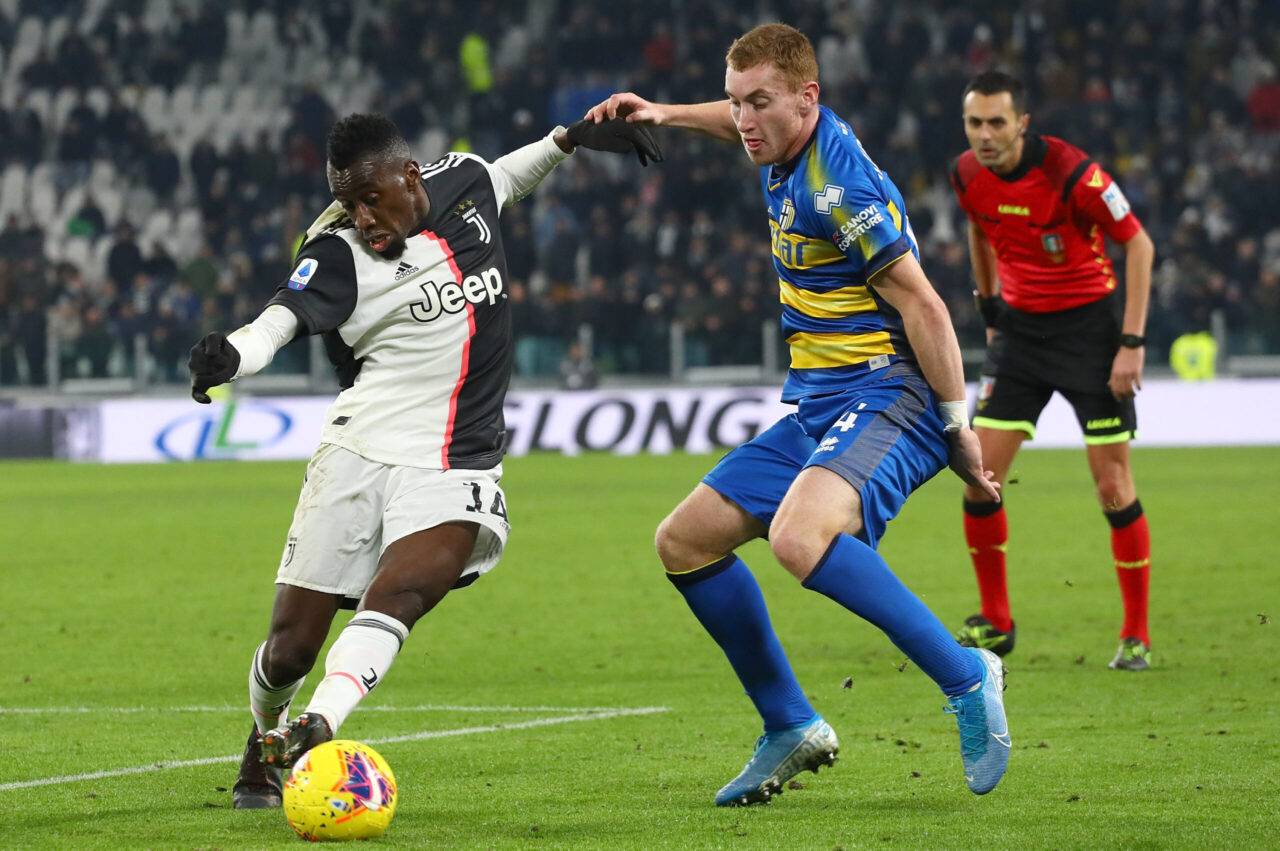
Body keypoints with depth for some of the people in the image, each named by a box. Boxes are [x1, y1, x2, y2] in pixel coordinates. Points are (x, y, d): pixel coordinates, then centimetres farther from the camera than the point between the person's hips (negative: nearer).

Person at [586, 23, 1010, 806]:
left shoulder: (838, 184, -20)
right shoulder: (791, 149, 7)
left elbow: (923, 307, -18)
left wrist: (959, 427, -17)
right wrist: (668, 115, 27)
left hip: (888, 397, -10)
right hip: (819, 403, 10)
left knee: (798, 538, -36)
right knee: (684, 542, 9)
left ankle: (967, 680, -25)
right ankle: (793, 729, 18)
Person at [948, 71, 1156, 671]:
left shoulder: (1071, 172, -21)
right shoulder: (968, 176, -5)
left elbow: (1139, 244, -14)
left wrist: (1132, 344, -17)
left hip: (1087, 326, -5)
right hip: (1019, 325, 5)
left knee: (1113, 486, -5)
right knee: (979, 479, -4)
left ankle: (1137, 636, 6)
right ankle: (995, 623, 12)